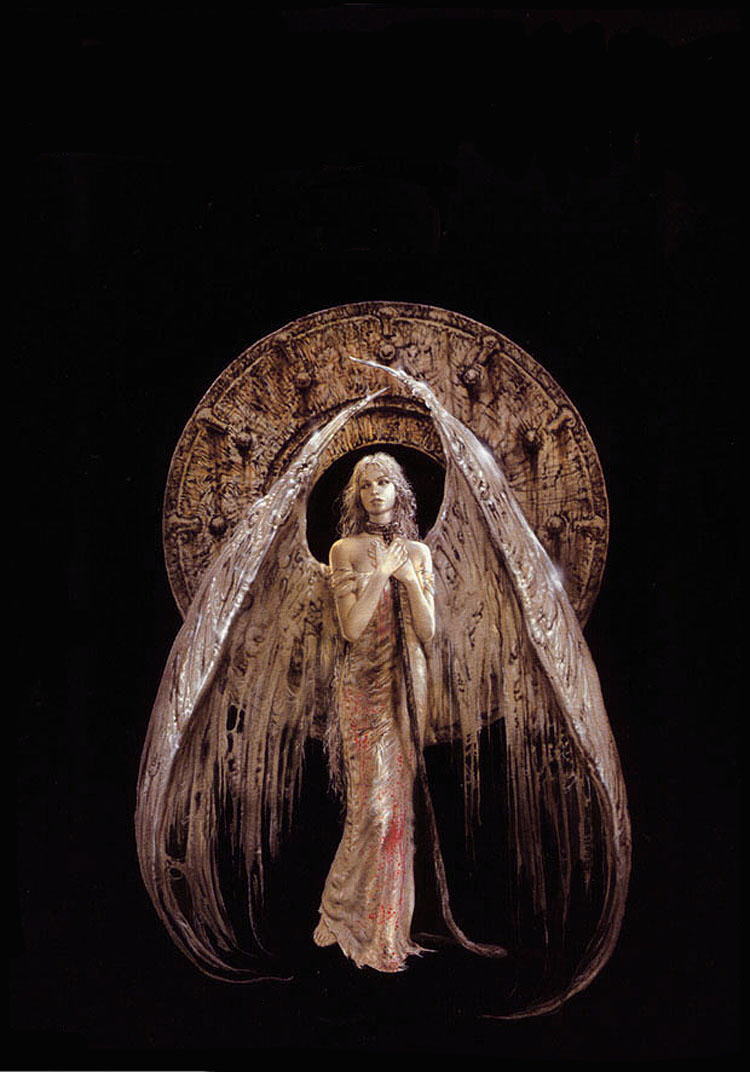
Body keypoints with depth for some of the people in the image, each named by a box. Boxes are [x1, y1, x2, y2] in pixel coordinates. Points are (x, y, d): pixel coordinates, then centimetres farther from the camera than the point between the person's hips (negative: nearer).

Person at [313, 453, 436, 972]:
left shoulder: (418, 552, 10)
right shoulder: (347, 550, -1)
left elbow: (429, 631, 3)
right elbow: (352, 627, -11)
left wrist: (410, 577, -8)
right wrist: (381, 573, -12)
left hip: (409, 685, 4)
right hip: (365, 688, -4)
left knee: (402, 797, 4)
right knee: (375, 801, -7)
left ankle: (392, 920, 15)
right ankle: (363, 924, 8)